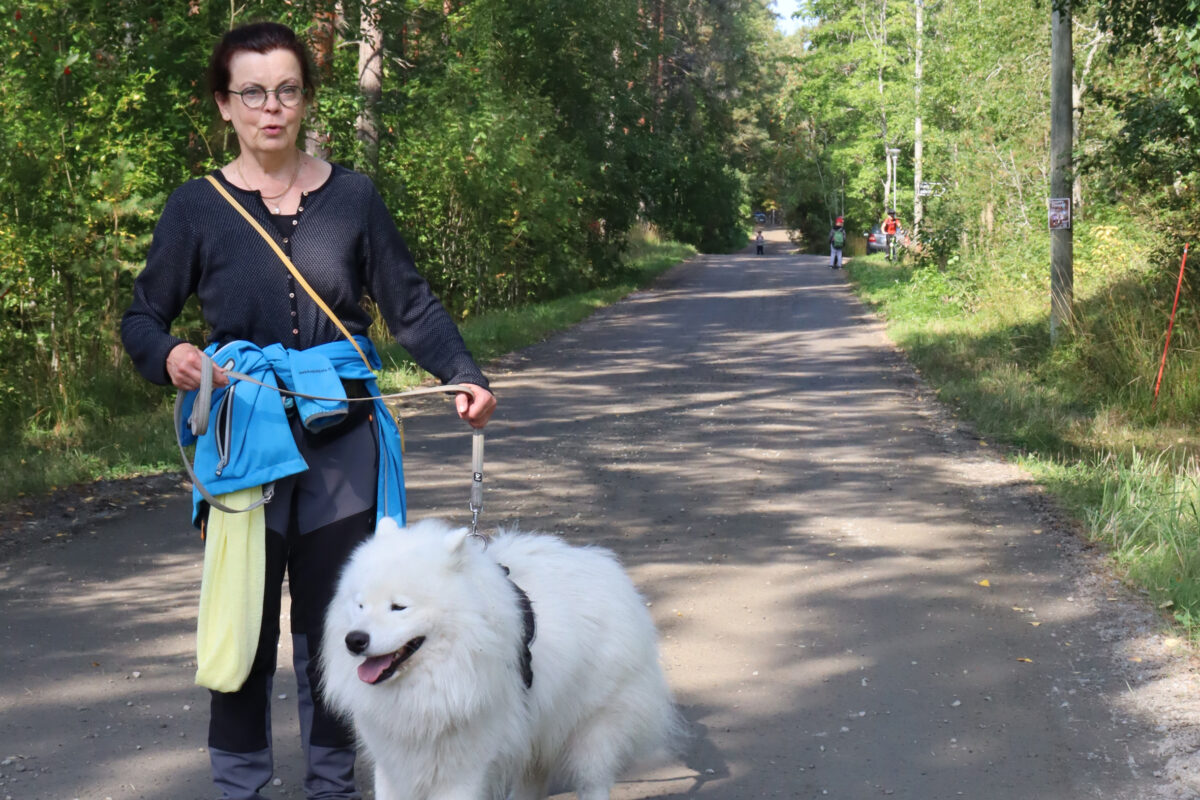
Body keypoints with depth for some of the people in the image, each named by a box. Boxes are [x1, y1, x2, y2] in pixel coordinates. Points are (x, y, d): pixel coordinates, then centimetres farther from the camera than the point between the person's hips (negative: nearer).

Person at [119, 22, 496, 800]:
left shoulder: (352, 197, 3)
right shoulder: (198, 207, 0)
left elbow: (412, 305, 5)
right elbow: (143, 316, 5)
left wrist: (467, 377, -9)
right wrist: (168, 355, -17)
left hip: (342, 439, 1)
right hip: (246, 438, -1)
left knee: (337, 619, 8)